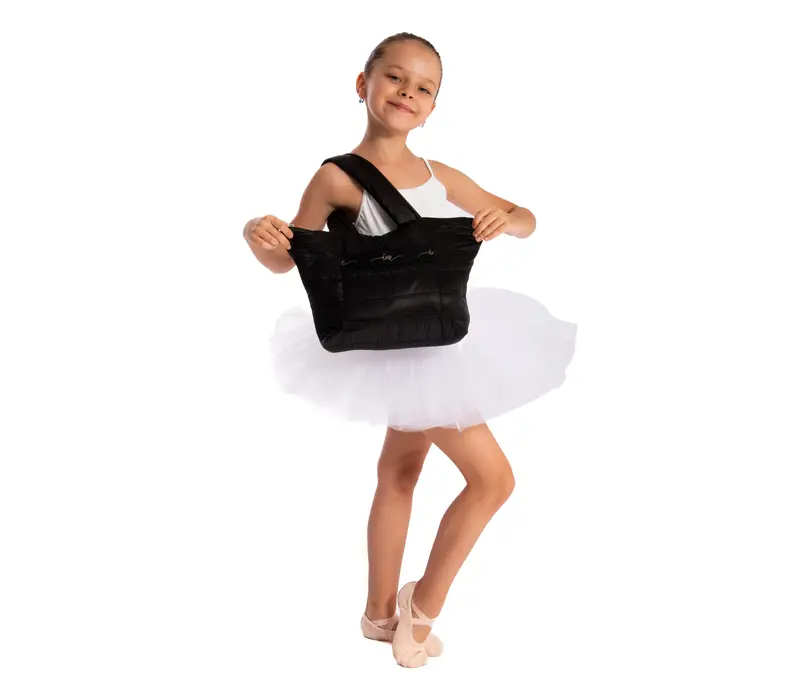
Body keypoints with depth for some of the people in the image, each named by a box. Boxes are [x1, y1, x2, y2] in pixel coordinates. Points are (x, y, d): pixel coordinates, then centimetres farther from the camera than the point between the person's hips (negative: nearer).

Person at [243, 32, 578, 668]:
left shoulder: (440, 177, 2)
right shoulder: (338, 177, -14)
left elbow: (526, 220, 10)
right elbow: (288, 259, -5)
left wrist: (504, 220, -13)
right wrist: (258, 235, -27)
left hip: (437, 339, 7)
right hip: (400, 346, -7)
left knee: (400, 472, 18)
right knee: (493, 477, -5)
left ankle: (382, 611, 36)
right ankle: (424, 606, 15)